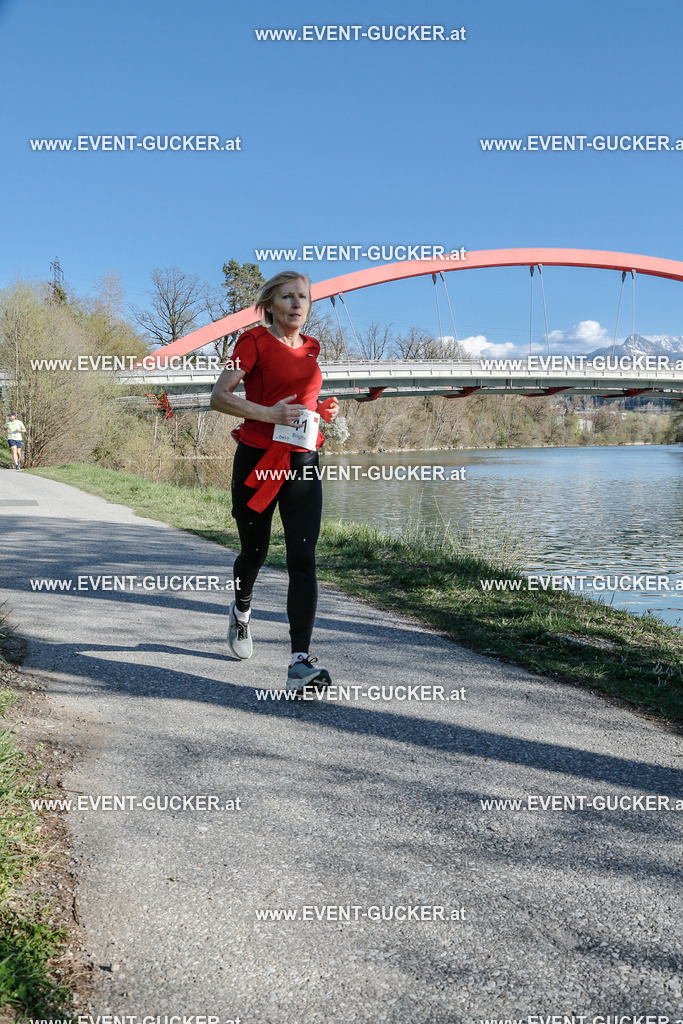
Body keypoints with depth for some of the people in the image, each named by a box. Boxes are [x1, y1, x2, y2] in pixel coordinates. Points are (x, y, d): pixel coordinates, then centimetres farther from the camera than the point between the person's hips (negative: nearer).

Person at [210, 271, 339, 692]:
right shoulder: (255, 341, -3)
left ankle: (301, 663, -14)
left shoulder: (311, 348, 14)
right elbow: (219, 396, -10)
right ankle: (241, 612, 47)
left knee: (303, 559, -11)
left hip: (303, 465, 4)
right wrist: (268, 413, -23)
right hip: (258, 460, -3)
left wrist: (323, 410, 9)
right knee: (255, 552, 12)